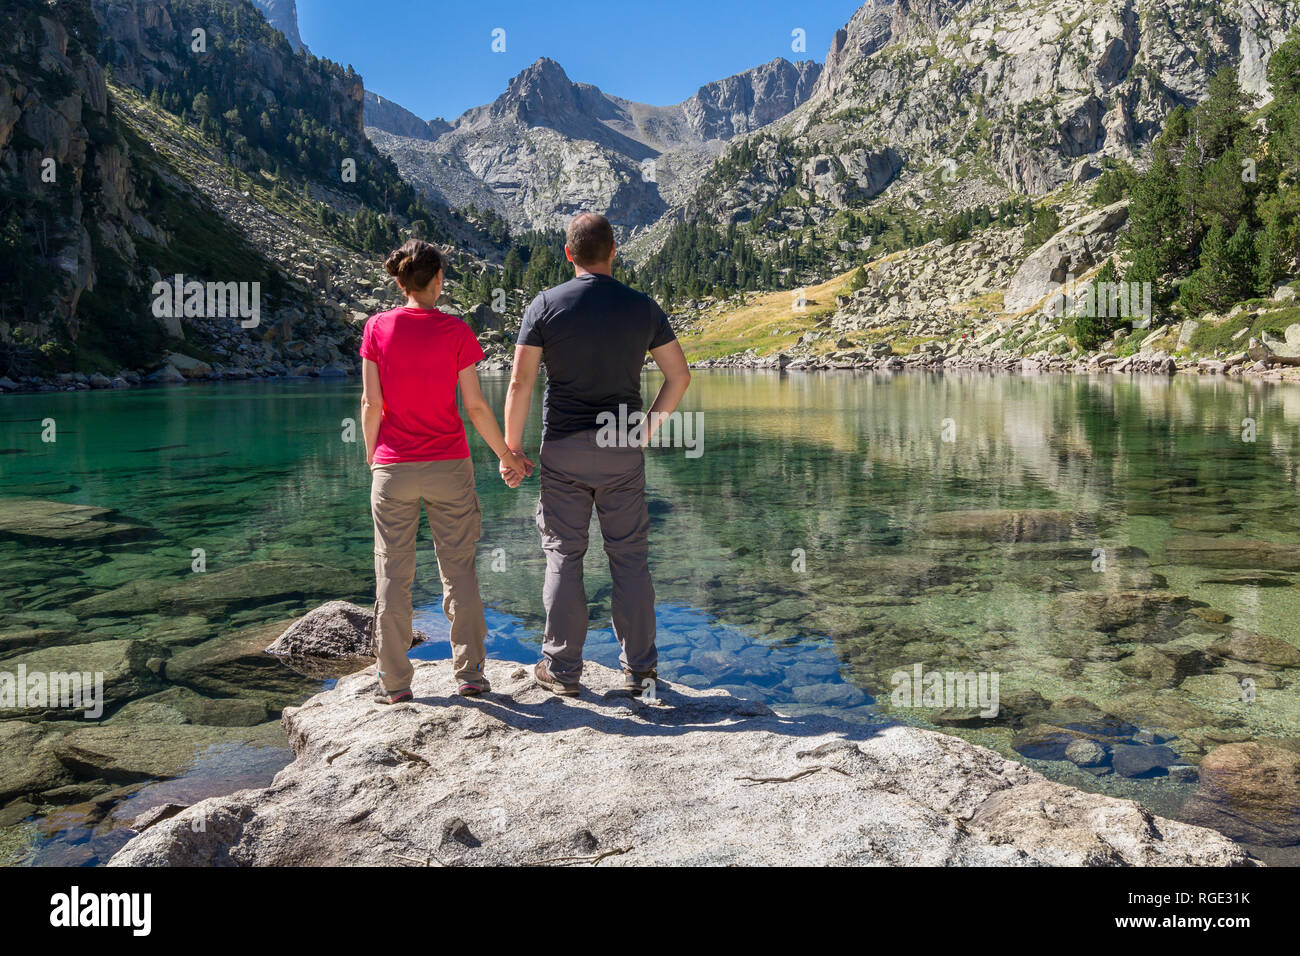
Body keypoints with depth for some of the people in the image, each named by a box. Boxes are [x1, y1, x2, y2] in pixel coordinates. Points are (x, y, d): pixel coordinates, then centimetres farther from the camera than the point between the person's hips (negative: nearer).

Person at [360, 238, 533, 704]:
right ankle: (470, 673, 12)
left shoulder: (378, 327, -2)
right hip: (449, 466, -1)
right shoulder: (456, 332, -5)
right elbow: (475, 406, -6)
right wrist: (506, 455, 6)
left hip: (393, 468, 1)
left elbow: (371, 403, -3)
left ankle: (395, 681, 12)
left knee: (393, 574, 8)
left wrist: (372, 456, 12)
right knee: (459, 569, 8)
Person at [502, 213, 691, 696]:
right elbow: (680, 375, 5)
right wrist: (648, 427, 12)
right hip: (622, 450, 1)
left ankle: (562, 668, 12)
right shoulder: (642, 307, 2)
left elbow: (520, 383, -7)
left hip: (562, 447, -1)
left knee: (564, 556, 6)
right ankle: (638, 666, 14)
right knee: (630, 557, 8)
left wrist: (511, 448, 1)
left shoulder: (547, 304, -4)